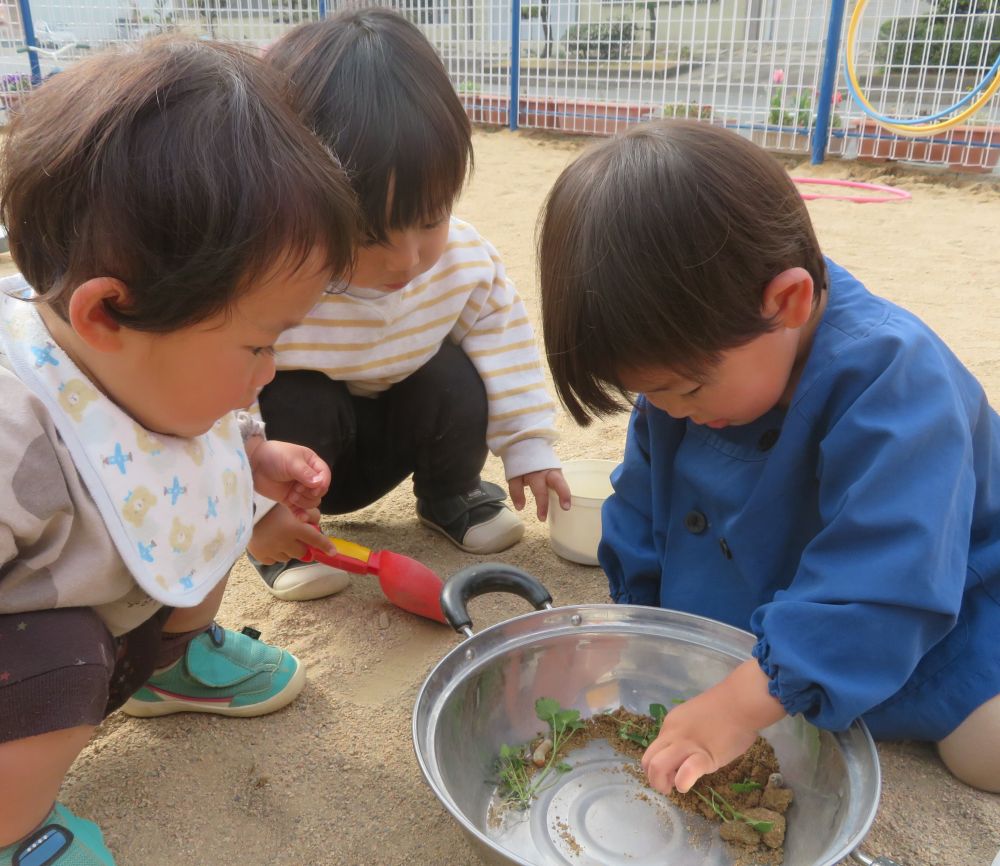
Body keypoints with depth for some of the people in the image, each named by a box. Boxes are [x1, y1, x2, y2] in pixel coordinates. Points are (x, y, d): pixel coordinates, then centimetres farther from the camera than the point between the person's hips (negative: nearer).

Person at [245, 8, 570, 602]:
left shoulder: (466, 259, -21)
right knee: (293, 404, -34)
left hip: (386, 440, 4)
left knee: (455, 376, -22)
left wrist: (528, 446, -7)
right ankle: (286, 547, -7)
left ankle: (451, 496, 8)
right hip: (294, 456, -3)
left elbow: (505, 343, -7)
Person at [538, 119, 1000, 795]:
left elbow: (878, 592, -40)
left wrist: (742, 705, -41)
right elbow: (644, 510, 0)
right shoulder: (689, 360, -13)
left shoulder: (892, 377, -34)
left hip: (923, 623, -6)